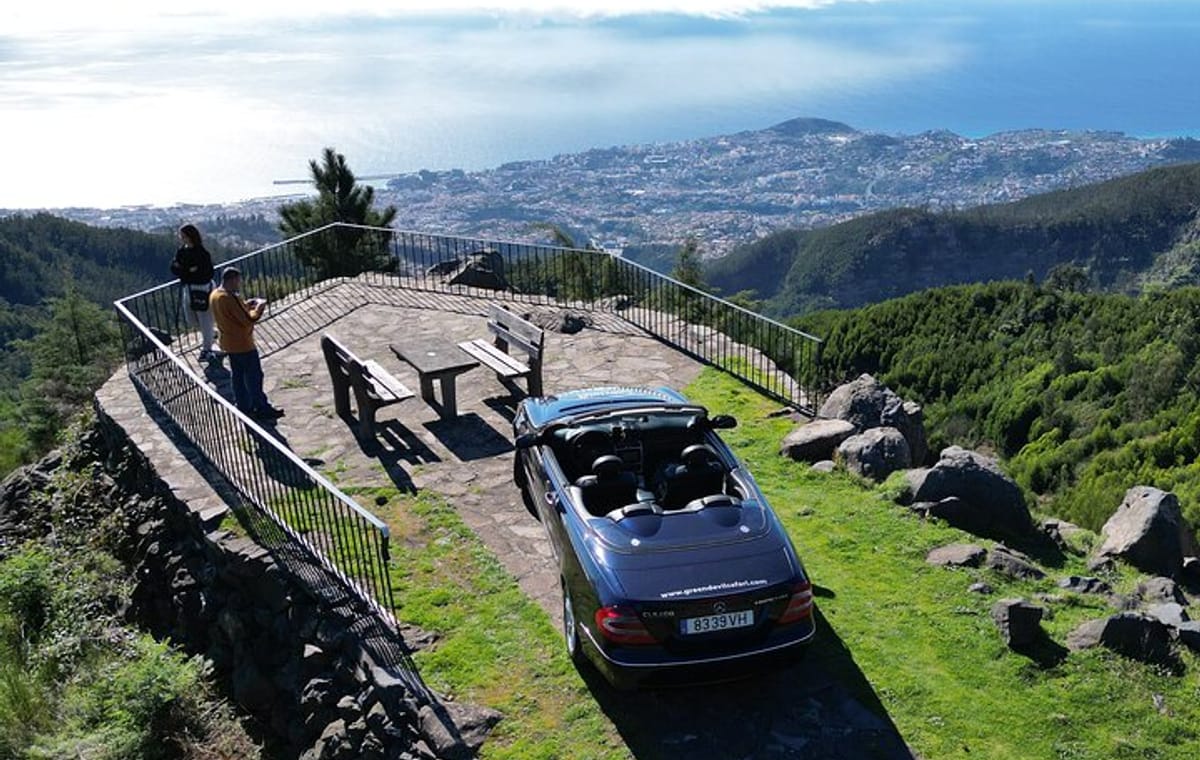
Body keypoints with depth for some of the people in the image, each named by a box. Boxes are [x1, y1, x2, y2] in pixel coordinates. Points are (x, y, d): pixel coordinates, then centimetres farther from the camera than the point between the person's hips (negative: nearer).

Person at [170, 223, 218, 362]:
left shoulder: (202, 253, -17)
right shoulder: (181, 251, 4)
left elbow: (208, 273, -19)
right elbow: (174, 268, 2)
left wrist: (184, 271, -16)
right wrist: (189, 271, -18)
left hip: (202, 289, -7)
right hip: (187, 288, 7)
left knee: (205, 320, 3)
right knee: (190, 320, 15)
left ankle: (207, 349, 15)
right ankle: (208, 336, 40)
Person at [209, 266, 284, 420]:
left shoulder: (214, 295, 3)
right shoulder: (230, 298, -27)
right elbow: (248, 320, -25)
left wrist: (246, 305, 6)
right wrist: (259, 308, -11)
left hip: (228, 343, 9)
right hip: (243, 344, -9)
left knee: (238, 376, 17)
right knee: (254, 377, 2)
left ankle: (244, 406, 25)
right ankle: (262, 408, 10)